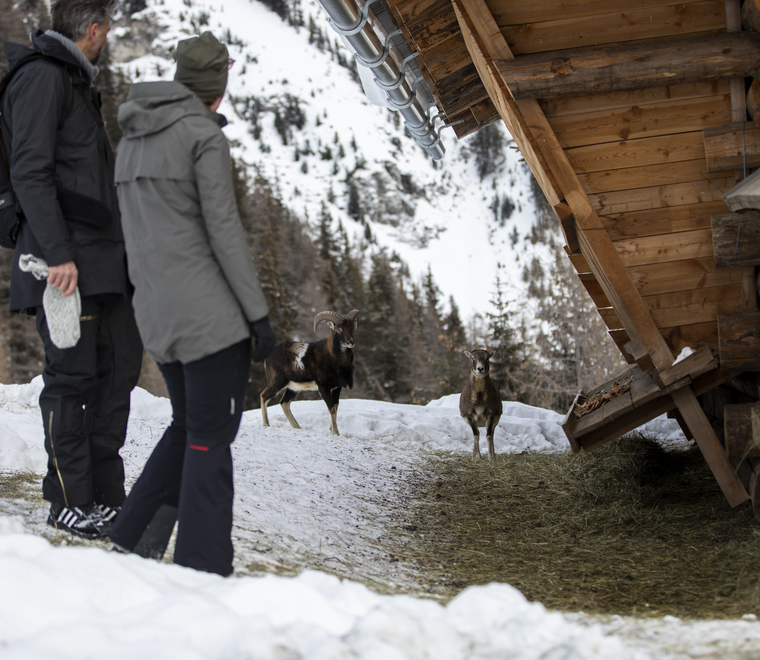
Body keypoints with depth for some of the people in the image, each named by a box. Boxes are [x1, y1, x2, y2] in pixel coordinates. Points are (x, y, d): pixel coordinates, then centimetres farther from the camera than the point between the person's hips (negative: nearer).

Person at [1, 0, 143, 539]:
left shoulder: (79, 84, 22)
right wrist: (58, 253, -23)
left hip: (103, 257, 10)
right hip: (66, 260, -10)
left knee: (120, 365, 7)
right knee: (73, 376, -5)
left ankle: (105, 491, 14)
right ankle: (70, 501, 3)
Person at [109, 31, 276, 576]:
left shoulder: (132, 140, 13)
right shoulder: (204, 136, -10)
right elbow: (223, 230, -14)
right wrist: (258, 312, -11)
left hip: (157, 313, 8)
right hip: (210, 309, -7)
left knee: (189, 426, 20)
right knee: (211, 438, -2)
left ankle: (131, 541, 14)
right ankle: (203, 568, -2)